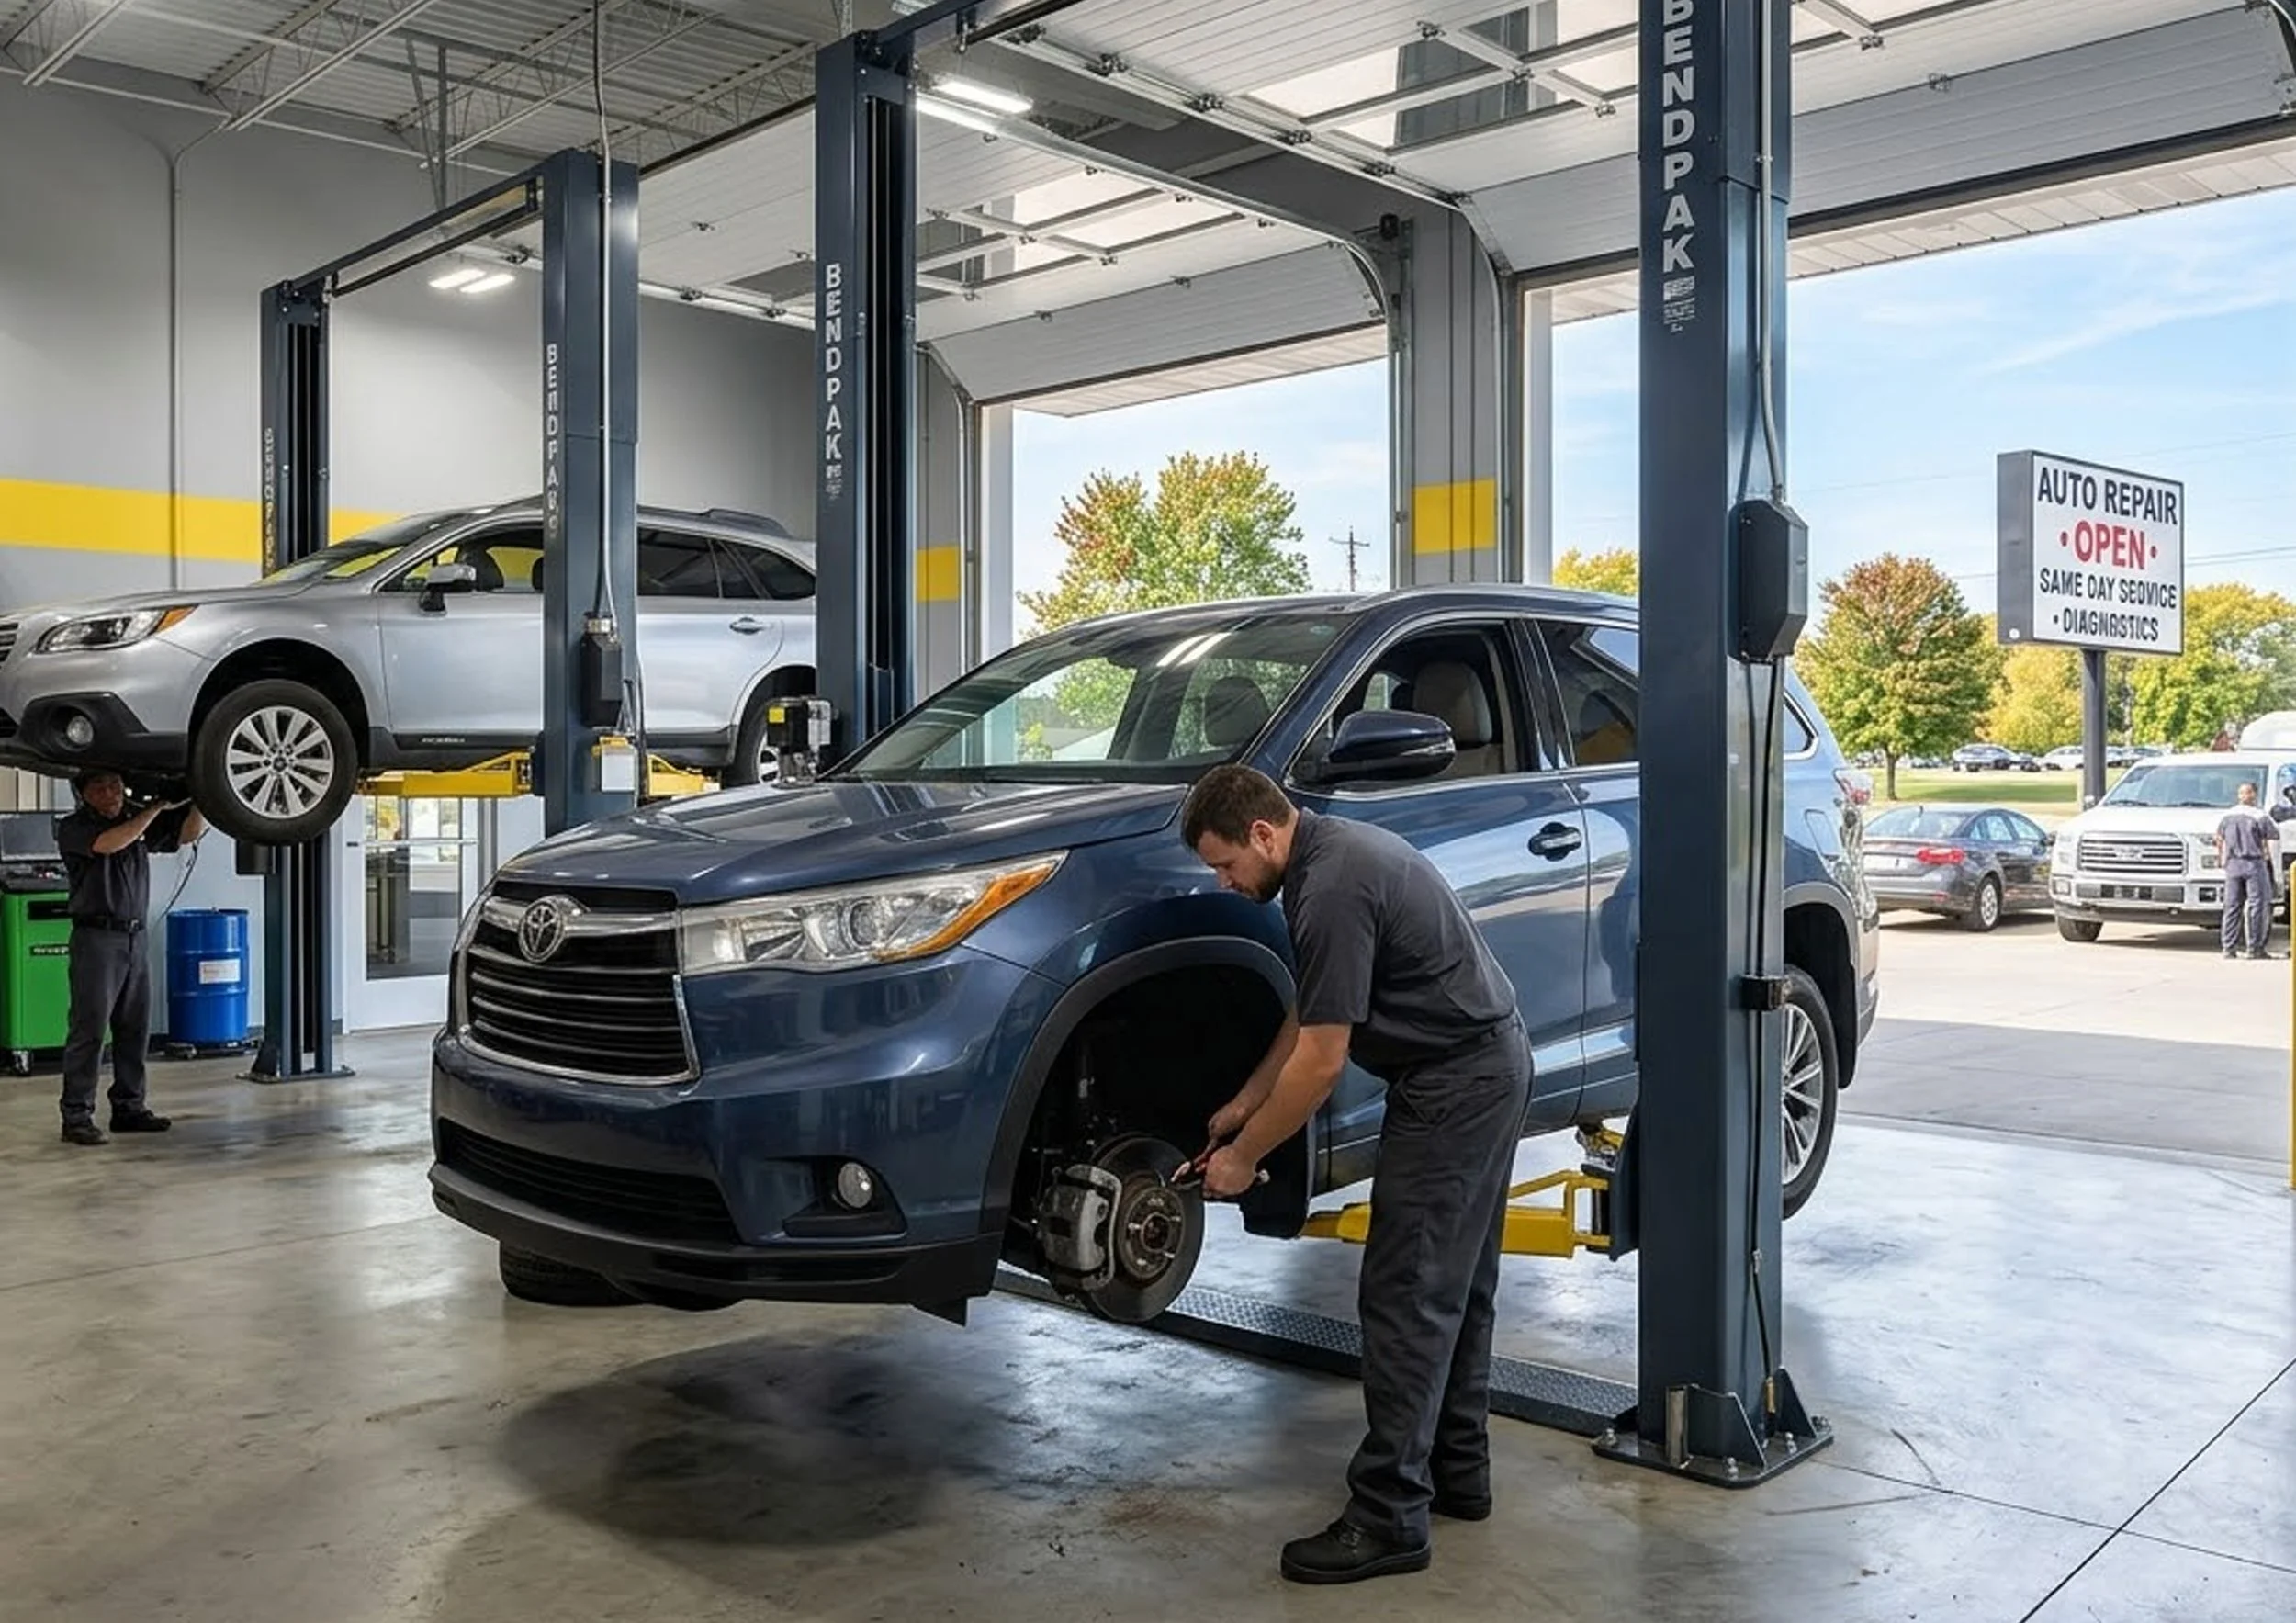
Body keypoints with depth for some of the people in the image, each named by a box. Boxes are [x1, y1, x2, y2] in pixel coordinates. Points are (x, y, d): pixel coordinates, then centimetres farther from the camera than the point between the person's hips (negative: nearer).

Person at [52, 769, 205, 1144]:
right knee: (88, 1029, -6)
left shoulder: (138, 819, 14)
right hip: (96, 936, -6)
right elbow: (109, 844, -22)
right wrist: (156, 808, -21)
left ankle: (129, 1107, 18)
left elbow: (189, 832, 11)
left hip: (135, 937, 6)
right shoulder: (72, 827, -3)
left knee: (135, 1028, 9)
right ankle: (76, 1116, -3)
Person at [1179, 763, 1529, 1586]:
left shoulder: (1332, 889, -23)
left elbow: (1321, 1060, -20)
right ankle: (1457, 1472, 28)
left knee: (1405, 1298, -6)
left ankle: (1390, 1518, 0)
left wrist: (1242, 1155, -9)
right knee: (1455, 1288, 17)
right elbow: (1309, 1010, 18)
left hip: (1454, 1084, -11)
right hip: (1489, 1066, 11)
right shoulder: (1332, 851, 9)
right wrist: (1244, 1102, 18)